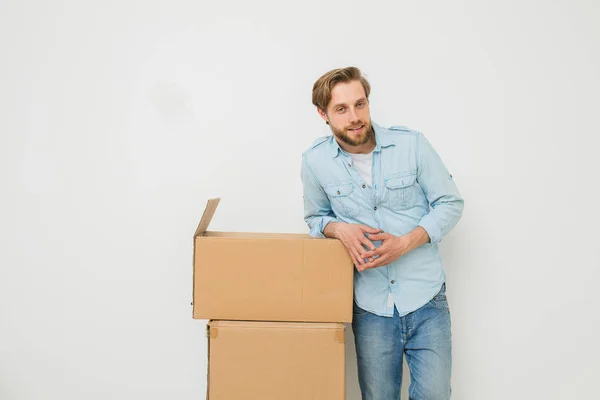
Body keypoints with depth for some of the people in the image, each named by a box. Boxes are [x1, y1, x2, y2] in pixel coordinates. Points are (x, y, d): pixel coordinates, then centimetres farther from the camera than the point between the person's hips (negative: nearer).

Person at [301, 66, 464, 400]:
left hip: (425, 300, -1)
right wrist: (340, 229, -11)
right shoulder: (315, 161, -4)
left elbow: (451, 203, 0)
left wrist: (405, 243, -16)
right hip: (370, 307, 1)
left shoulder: (411, 144, -8)